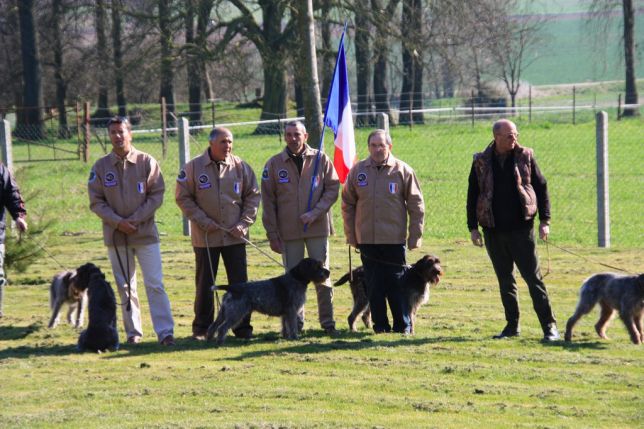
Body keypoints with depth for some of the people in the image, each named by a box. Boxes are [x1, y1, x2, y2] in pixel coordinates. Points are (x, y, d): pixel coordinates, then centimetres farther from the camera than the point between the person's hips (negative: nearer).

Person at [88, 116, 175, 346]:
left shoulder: (147, 162, -2)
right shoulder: (101, 167, 1)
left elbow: (157, 195, -2)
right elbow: (96, 202, 1)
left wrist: (136, 219, -11)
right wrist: (118, 222, -12)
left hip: (145, 232, -2)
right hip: (116, 236, 2)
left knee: (155, 284, -6)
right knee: (125, 287, 7)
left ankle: (165, 331, -6)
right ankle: (133, 332, 15)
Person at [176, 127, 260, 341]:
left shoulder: (241, 167, 1)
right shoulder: (193, 167, -5)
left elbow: (253, 195, 8)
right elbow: (183, 197, -1)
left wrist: (244, 223, -3)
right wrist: (202, 221, -10)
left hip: (235, 235, 1)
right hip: (205, 237, -1)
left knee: (239, 283, 3)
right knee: (205, 285, 6)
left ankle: (242, 327, 11)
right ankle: (201, 329, 16)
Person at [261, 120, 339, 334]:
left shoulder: (320, 159, 1)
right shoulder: (275, 164, 1)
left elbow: (333, 187, 1)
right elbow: (268, 201, 2)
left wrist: (316, 212, -13)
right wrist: (272, 234, -2)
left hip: (317, 228, 0)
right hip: (288, 231, 0)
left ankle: (327, 321, 10)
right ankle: (295, 322, 13)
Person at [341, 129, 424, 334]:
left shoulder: (402, 171, -1)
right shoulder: (358, 171, 4)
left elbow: (416, 205, 1)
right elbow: (348, 204, 10)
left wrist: (415, 236, -2)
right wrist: (351, 235, 6)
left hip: (394, 239, -2)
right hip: (367, 239, 2)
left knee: (396, 284, -1)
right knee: (374, 286, 5)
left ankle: (403, 325, 7)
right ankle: (380, 324, 13)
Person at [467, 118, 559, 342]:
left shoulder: (525, 157, 0)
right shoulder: (481, 162, 3)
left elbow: (541, 187, 4)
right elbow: (472, 195, 8)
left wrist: (545, 220, -3)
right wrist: (473, 227, 3)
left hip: (521, 228, -2)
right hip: (493, 230, 2)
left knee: (533, 277, -4)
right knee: (505, 280, 9)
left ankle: (549, 325, -2)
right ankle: (512, 325, 17)